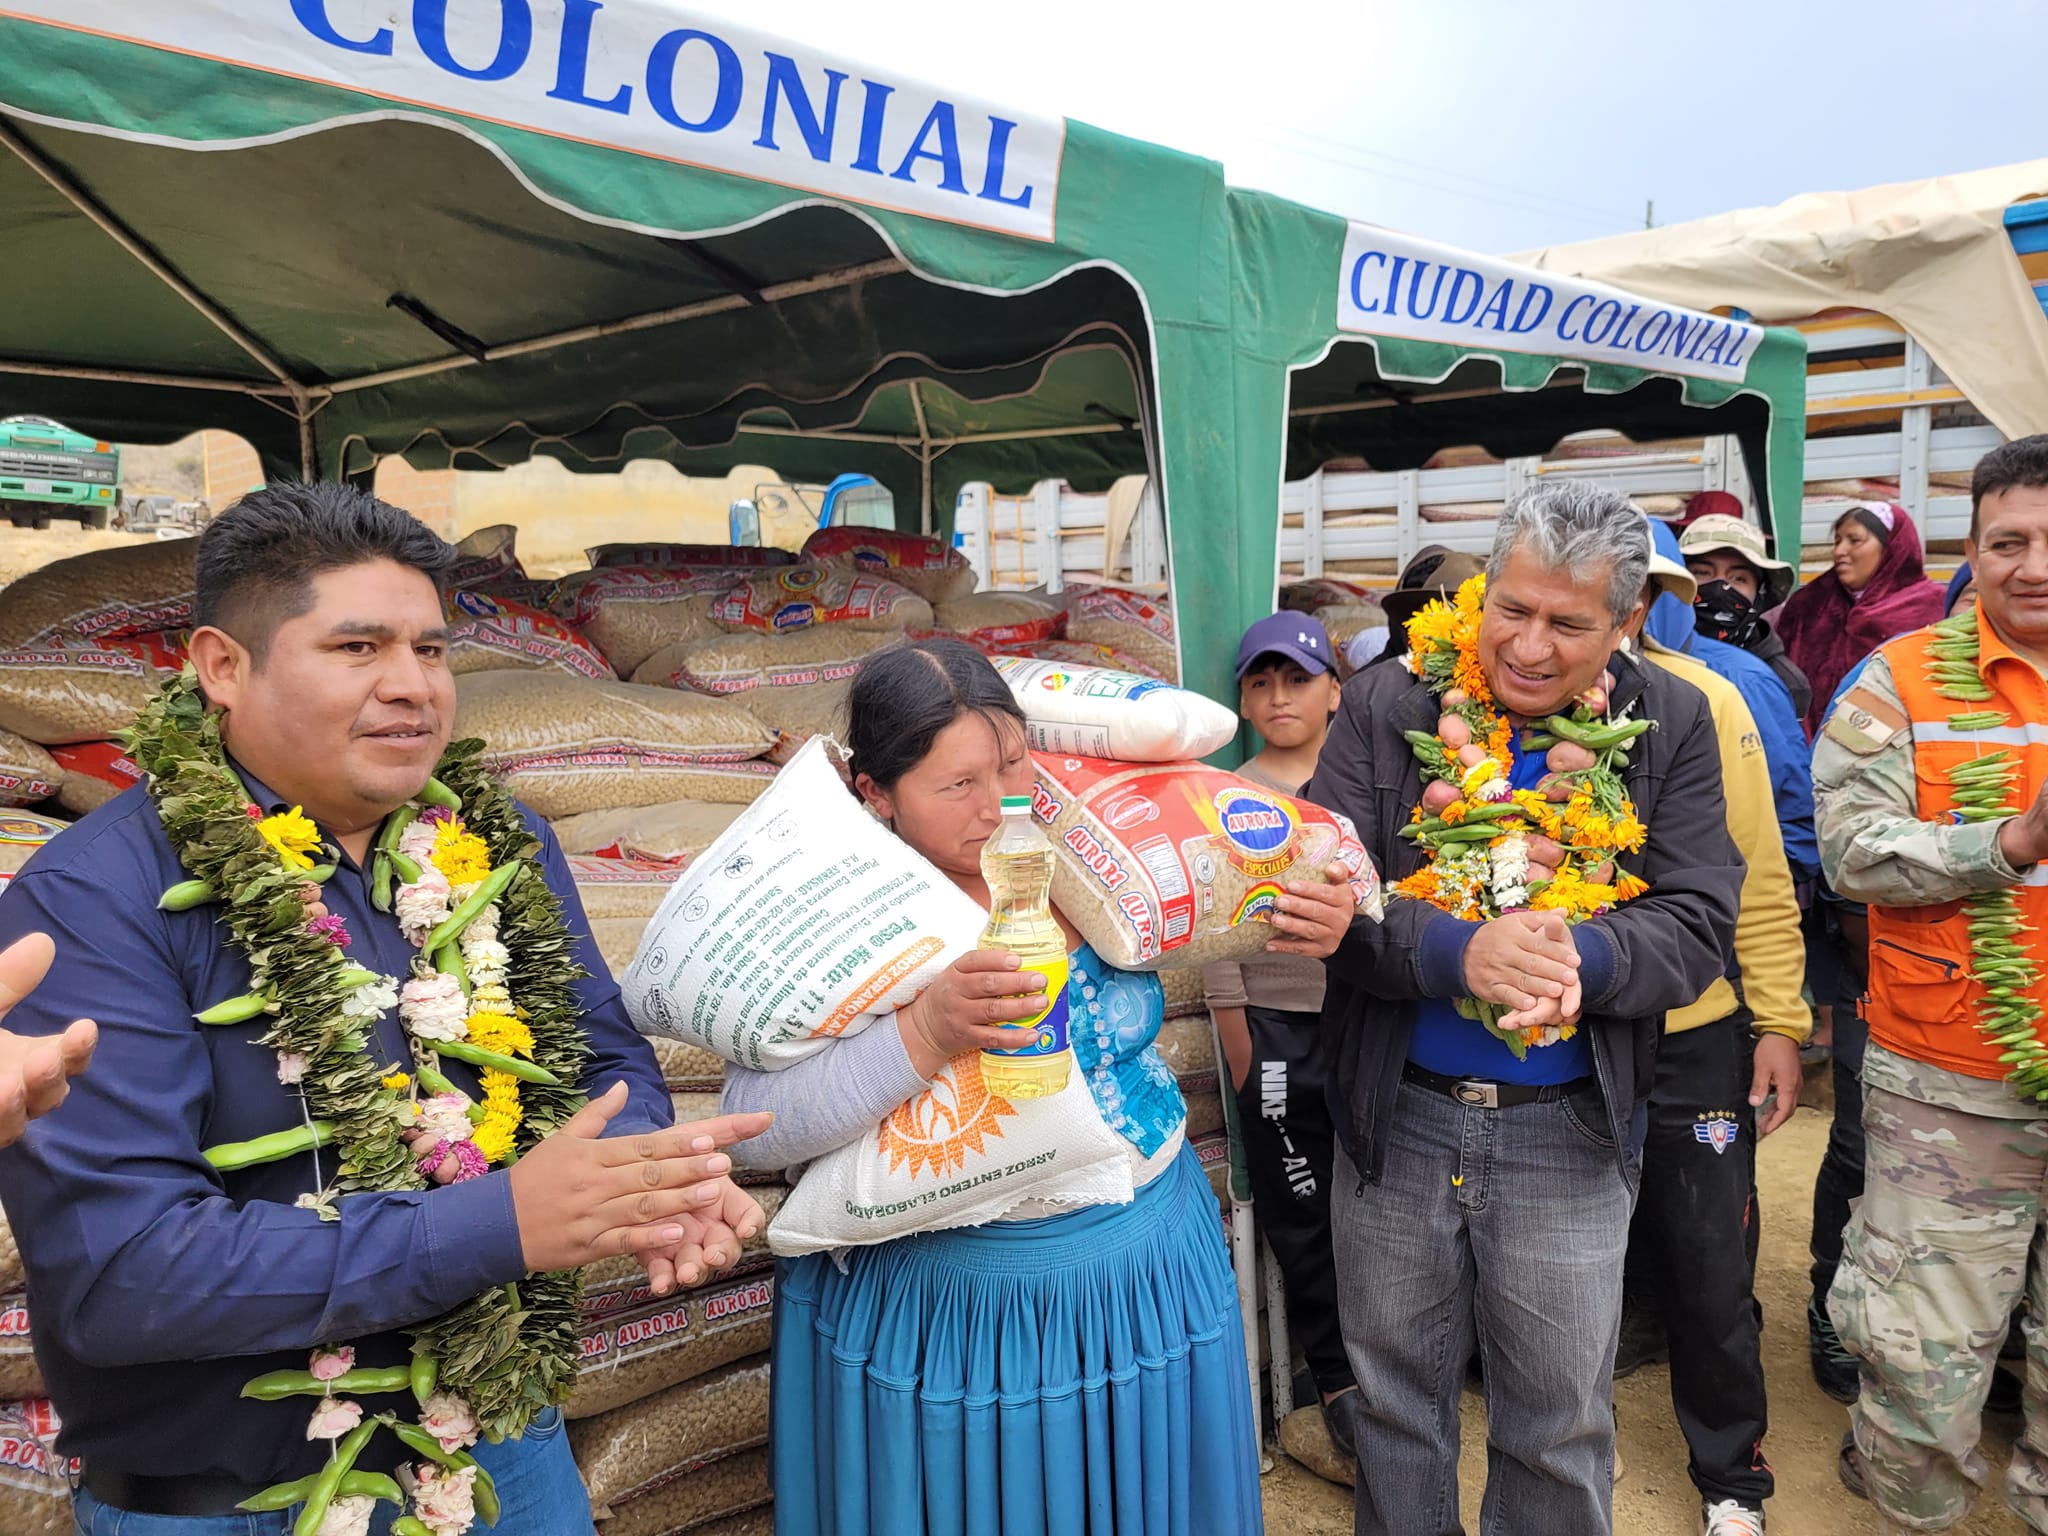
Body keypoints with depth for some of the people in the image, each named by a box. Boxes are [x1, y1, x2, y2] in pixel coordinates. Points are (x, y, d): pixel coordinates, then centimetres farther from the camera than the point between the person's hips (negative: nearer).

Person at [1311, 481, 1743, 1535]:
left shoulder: (1670, 726, -4)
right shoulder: (1384, 707, -7)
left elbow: (1698, 925, -8)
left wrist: (1582, 959, -28)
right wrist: (1458, 951, -29)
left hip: (1568, 1134, 0)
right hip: (1397, 1117, 0)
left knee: (1562, 1427, 17)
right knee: (1395, 1405, 20)